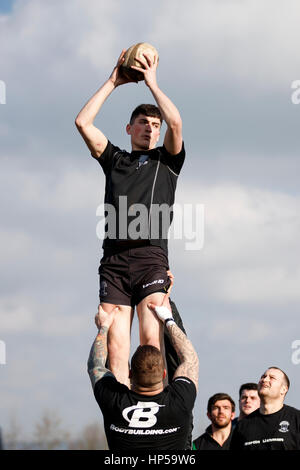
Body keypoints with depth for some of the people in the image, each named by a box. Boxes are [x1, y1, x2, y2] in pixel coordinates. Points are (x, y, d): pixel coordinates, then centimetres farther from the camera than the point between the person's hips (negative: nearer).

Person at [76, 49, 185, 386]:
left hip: (150, 256, -2)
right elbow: (83, 122, 15)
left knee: (152, 338, -15)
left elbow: (175, 123, 1)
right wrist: (113, 83, 17)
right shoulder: (114, 159, 25)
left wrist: (152, 83, 8)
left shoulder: (167, 159, 19)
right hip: (114, 259, 2)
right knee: (115, 342, -7)